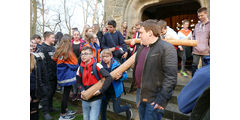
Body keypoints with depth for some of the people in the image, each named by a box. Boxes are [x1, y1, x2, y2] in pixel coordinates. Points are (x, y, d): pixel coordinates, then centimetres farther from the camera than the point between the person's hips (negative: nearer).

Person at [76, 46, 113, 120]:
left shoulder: (96, 66, -14)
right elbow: (79, 82, 11)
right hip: (85, 100, 6)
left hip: (96, 99, -5)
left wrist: (101, 90, -23)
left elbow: (109, 78, -21)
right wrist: (82, 90, -9)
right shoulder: (80, 68, 4)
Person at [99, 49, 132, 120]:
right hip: (105, 91, 4)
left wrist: (120, 76, -31)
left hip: (115, 91, -3)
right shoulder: (101, 66, -6)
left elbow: (125, 75, -9)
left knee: (116, 110, 4)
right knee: (102, 108, 12)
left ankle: (128, 108, 34)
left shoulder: (116, 65, -15)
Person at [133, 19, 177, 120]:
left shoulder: (167, 48, -17)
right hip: (140, 94, 8)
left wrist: (162, 99, -21)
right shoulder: (141, 47, 9)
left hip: (154, 99, -7)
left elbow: (170, 77, -21)